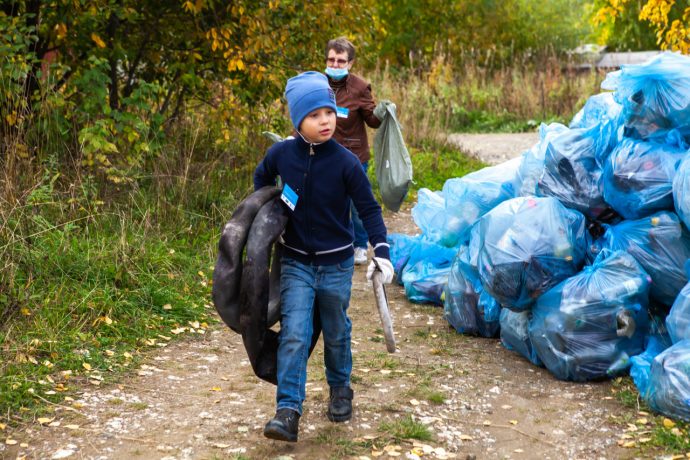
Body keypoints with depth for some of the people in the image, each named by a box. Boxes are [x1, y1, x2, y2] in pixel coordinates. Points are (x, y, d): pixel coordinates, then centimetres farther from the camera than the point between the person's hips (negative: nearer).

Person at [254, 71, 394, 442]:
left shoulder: (345, 162, -16)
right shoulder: (281, 154, -10)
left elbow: (369, 209, -10)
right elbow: (261, 178, 14)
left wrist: (382, 252, -20)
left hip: (336, 264, 0)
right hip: (295, 262, 1)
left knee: (336, 333, 16)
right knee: (294, 335, -9)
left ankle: (340, 390, 40)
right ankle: (288, 412, -8)